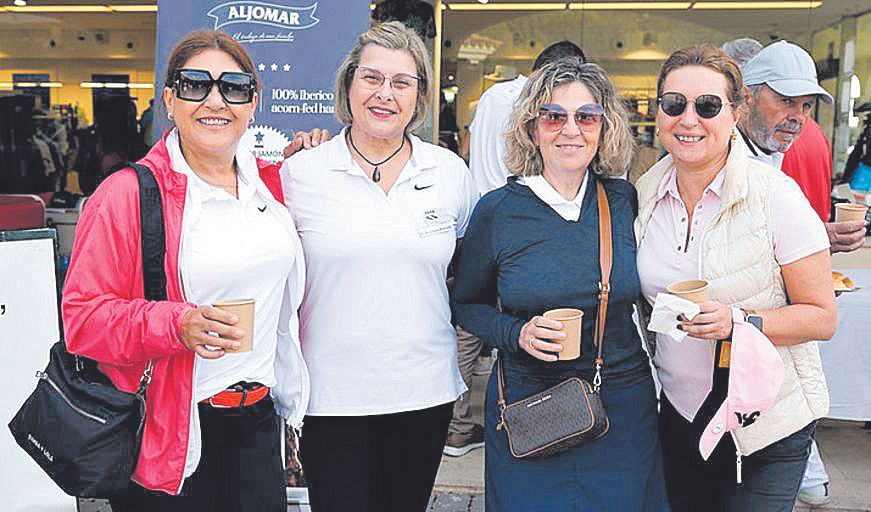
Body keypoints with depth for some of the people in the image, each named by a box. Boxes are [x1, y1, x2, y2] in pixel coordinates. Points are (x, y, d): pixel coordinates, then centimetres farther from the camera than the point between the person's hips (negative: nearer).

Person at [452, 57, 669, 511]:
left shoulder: (625, 201, -1)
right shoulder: (497, 211, -8)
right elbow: (466, 304, 2)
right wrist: (517, 333, -16)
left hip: (623, 409, 2)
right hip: (526, 414, -2)